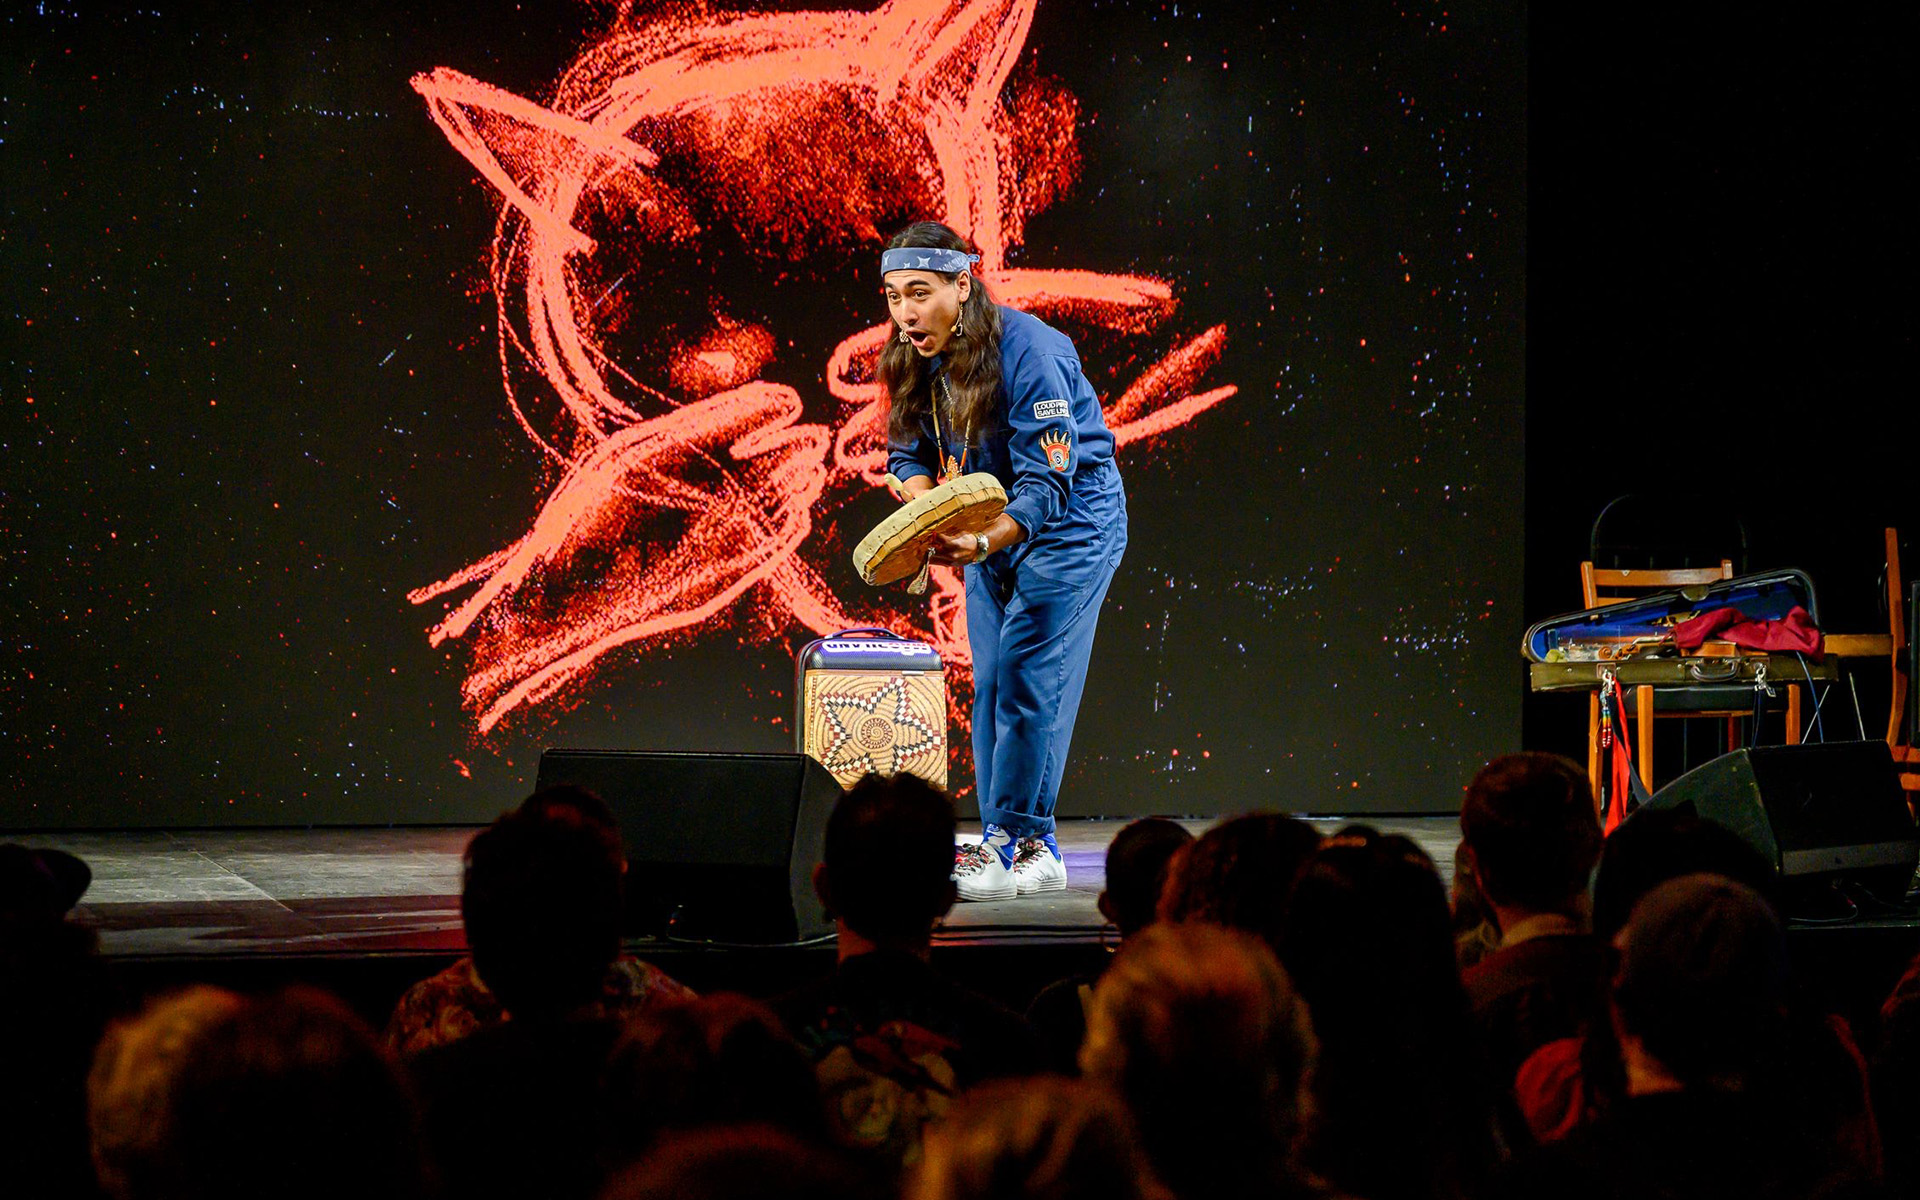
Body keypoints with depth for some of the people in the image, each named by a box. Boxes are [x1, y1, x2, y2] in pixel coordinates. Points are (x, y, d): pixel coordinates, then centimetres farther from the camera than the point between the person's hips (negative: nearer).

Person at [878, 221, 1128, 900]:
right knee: (991, 686, 3)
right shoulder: (913, 359, -6)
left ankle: (1006, 843, -12)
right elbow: (909, 456, 3)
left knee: (1030, 678, -14)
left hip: (1071, 520, -7)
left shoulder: (1030, 353, -28)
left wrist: (981, 544, -47)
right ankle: (1033, 848, 7)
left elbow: (1045, 484, -30)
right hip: (992, 523, 7)